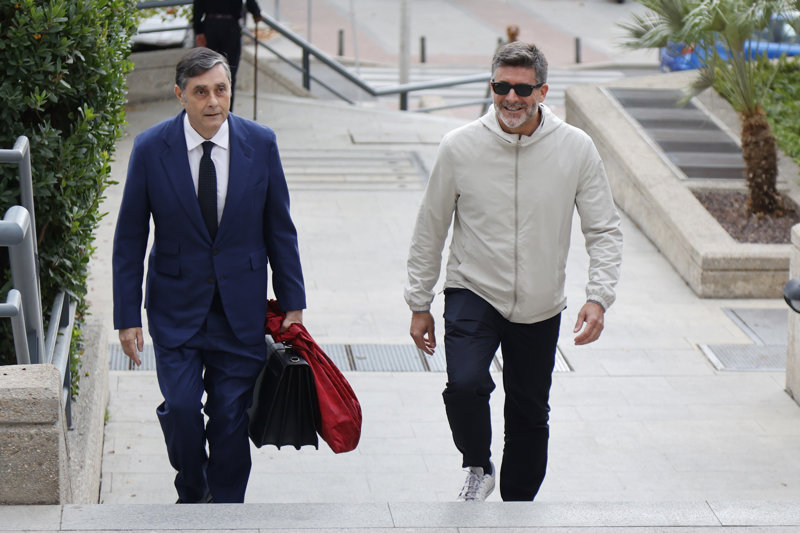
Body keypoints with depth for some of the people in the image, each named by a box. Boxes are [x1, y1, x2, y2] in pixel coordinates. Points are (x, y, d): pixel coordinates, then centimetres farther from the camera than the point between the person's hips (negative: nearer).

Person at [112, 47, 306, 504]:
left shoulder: (260, 143, -5)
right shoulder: (151, 149, -8)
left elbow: (279, 229, 4)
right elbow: (130, 239, -2)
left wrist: (294, 303, 3)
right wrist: (128, 317, -4)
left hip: (241, 308, 1)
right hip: (176, 307, -1)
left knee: (232, 415, 4)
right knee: (180, 407, -8)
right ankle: (191, 494, 20)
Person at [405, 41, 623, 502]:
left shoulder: (576, 148, -8)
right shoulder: (460, 147, -9)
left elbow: (605, 231, -1)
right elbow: (430, 232, 2)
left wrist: (599, 297, -15)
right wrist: (420, 304, 4)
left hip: (541, 308, 2)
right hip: (473, 294, -1)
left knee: (530, 413, 12)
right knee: (465, 384, -25)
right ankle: (478, 469, 4)